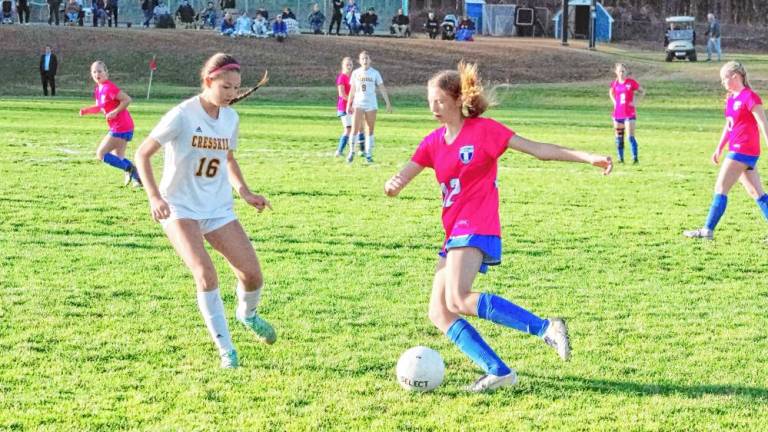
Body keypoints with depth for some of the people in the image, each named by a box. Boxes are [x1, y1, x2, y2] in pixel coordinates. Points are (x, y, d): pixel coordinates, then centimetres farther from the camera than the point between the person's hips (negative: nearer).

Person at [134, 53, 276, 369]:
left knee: (252, 275, -4)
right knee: (205, 274, -25)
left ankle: (247, 314, 32)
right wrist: (154, 197, -23)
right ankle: (226, 350, -14)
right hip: (179, 208, -5)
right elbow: (143, 154, -11)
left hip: (218, 209, 5)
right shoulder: (183, 115, -15)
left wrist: (244, 192, 6)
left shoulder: (230, 118, 3)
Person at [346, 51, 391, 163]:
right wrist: (349, 105, 7)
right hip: (358, 104, 0)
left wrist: (388, 103, -5)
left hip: (371, 104, 0)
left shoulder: (375, 73, 0)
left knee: (370, 130, 4)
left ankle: (369, 154, 11)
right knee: (355, 128, -12)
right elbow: (352, 90, 10)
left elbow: (382, 88, 0)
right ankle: (351, 151, -3)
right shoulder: (356, 73, 4)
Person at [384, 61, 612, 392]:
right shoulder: (433, 142, 14)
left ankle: (546, 328, -26)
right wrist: (392, 185, -16)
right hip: (454, 234, 8)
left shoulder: (484, 130, -3)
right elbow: (399, 180, 9)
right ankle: (497, 371, -2)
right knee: (438, 314, -1)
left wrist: (588, 158, -11)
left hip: (476, 231, -8)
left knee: (458, 300, -27)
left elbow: (538, 150, -4)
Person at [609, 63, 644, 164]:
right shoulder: (614, 83, 5)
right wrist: (614, 101, 8)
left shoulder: (631, 82, -6)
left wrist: (635, 101, -6)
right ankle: (620, 158, 17)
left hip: (630, 113, -4)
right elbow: (611, 92, 26)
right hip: (618, 113, 4)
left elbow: (642, 92, 4)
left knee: (631, 136, -12)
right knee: (619, 137, 8)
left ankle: (635, 158, -9)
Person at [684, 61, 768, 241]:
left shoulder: (750, 97, -13)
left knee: (720, 188, -7)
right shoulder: (731, 99, 14)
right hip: (738, 150, 9)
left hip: (743, 151, -9)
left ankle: (707, 230, -4)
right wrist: (719, 149, 22)